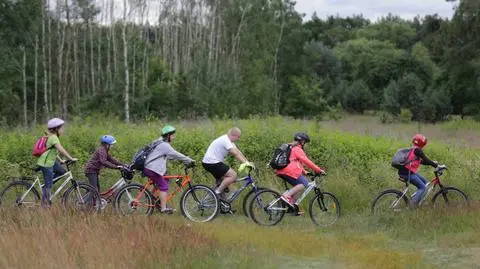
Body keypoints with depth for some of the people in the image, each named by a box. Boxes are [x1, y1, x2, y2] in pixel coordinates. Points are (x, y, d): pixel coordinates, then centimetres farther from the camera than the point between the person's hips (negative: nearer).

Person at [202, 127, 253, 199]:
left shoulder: (228, 140, 14)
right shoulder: (225, 140, -18)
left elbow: (238, 152, 10)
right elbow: (235, 154, -24)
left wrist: (247, 162, 3)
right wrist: (245, 163, -26)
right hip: (211, 163, -11)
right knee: (233, 175, -14)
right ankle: (218, 191, -9)